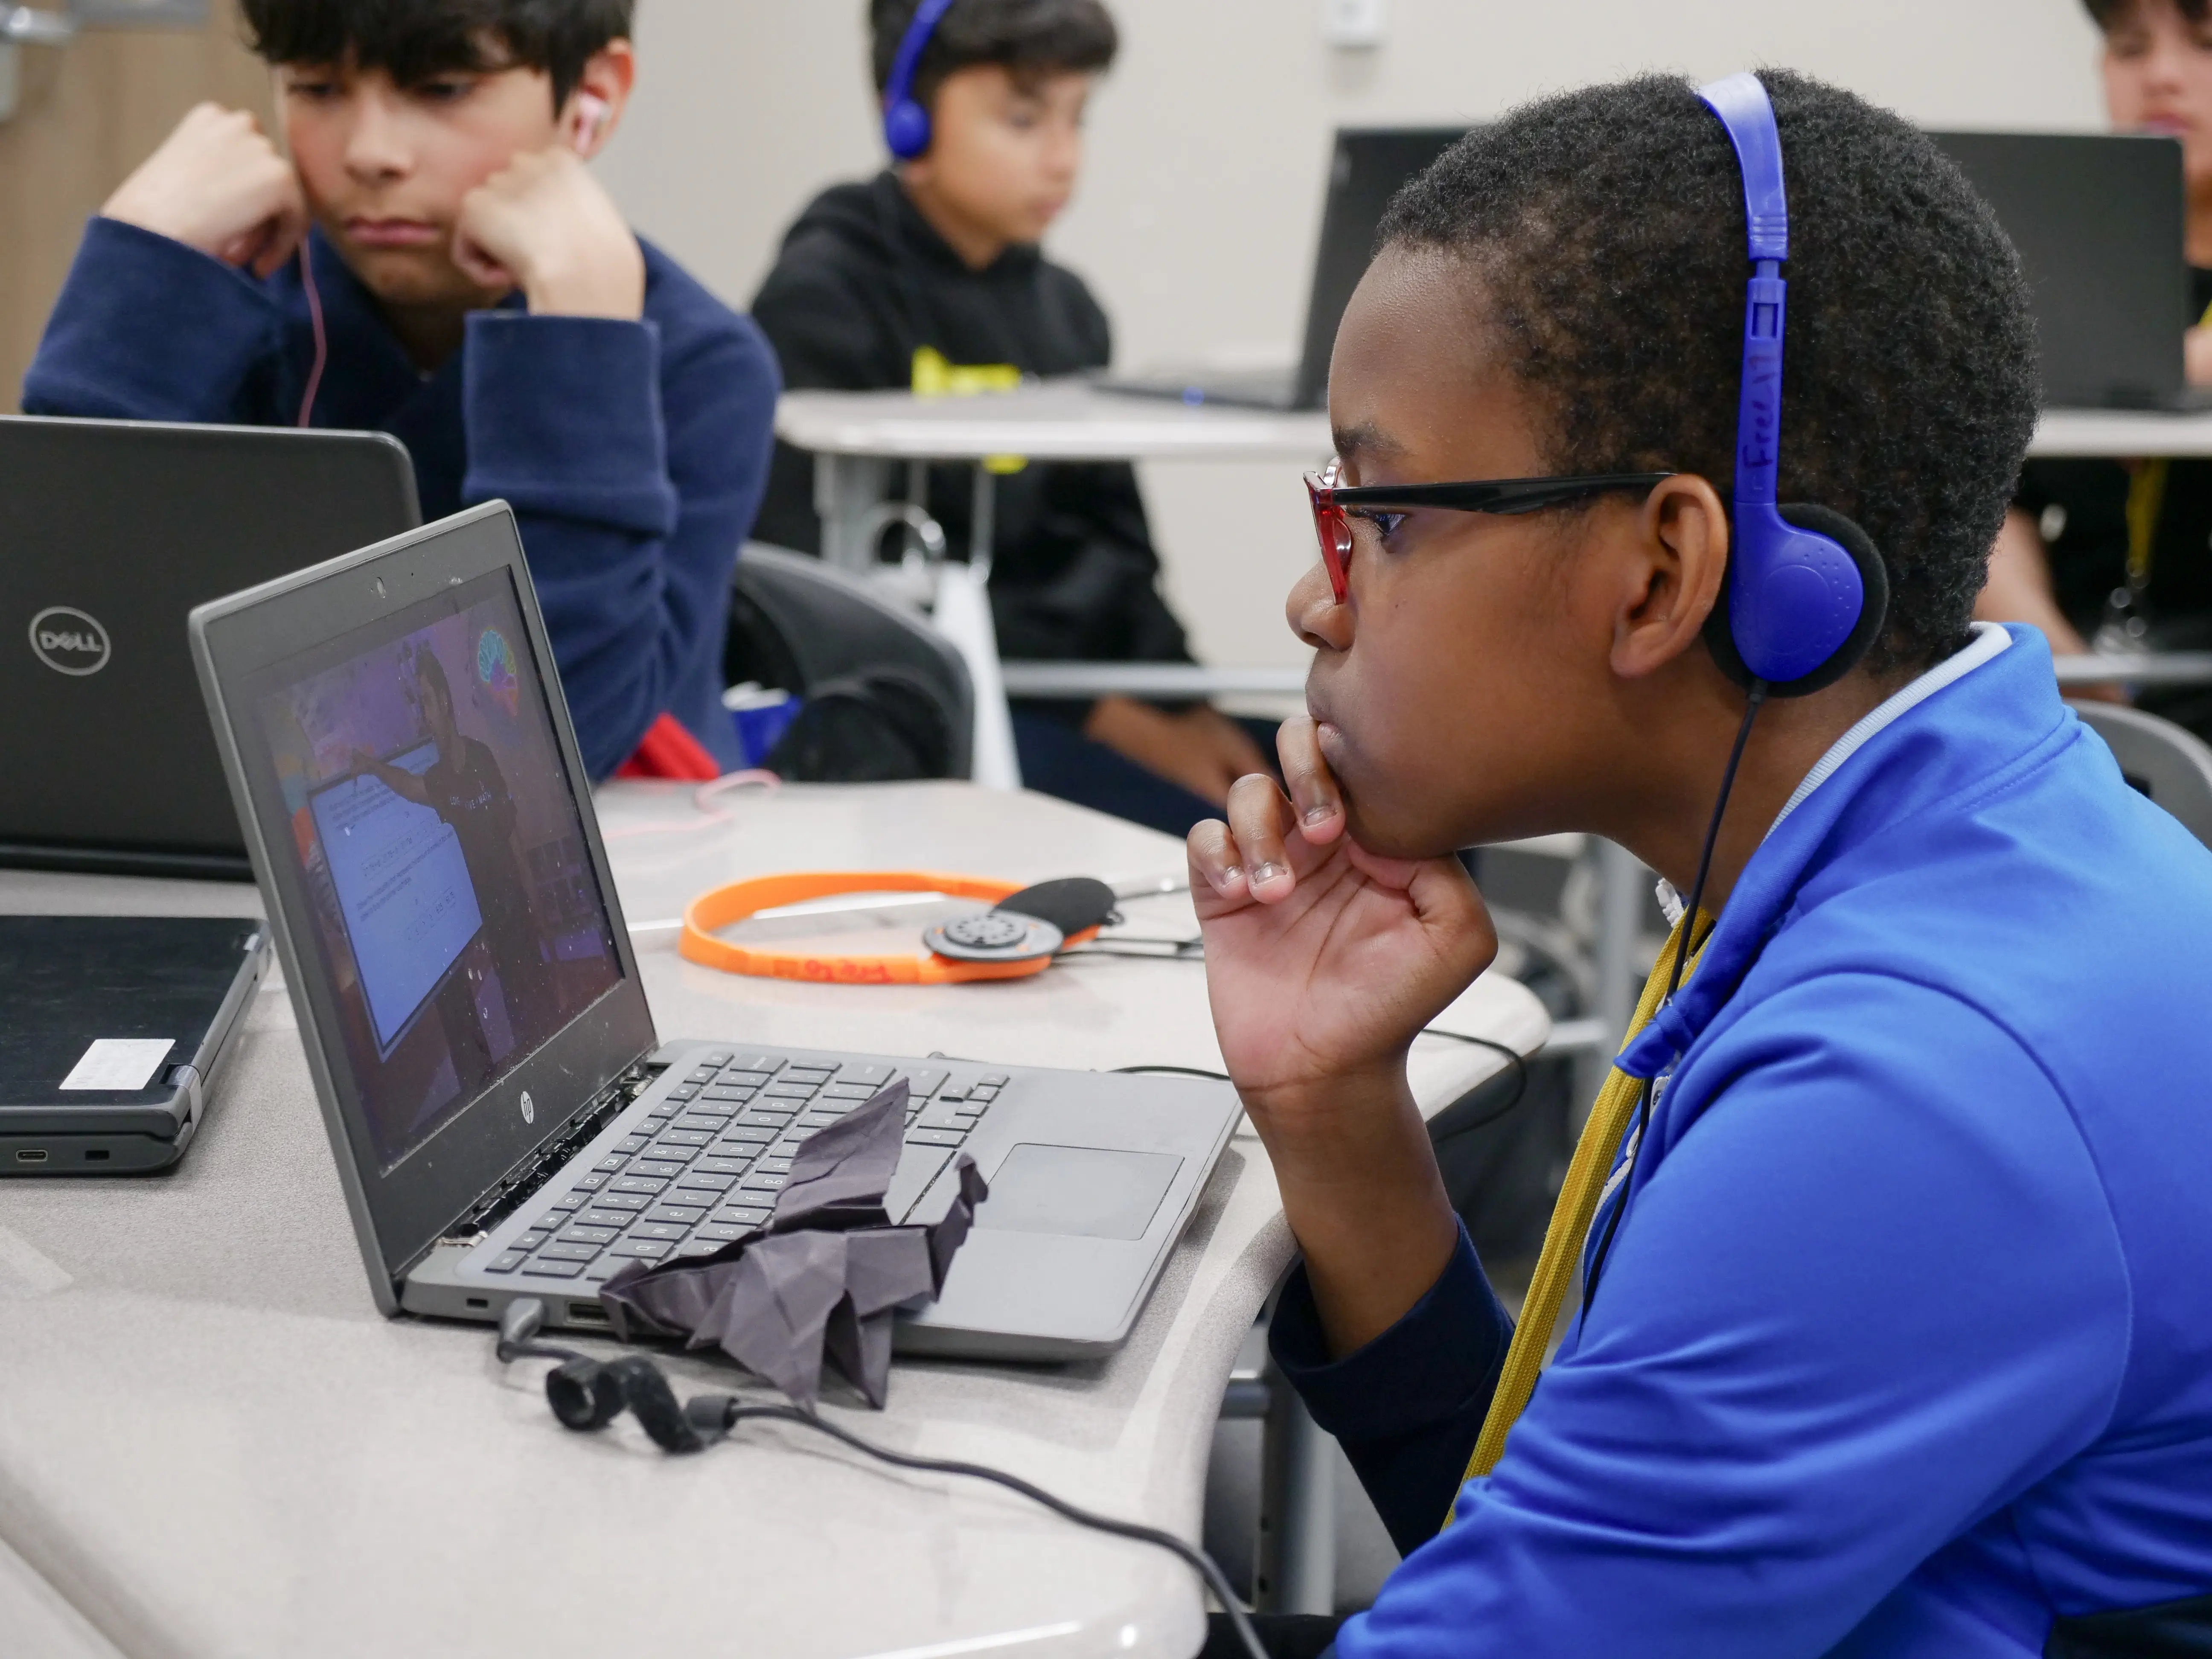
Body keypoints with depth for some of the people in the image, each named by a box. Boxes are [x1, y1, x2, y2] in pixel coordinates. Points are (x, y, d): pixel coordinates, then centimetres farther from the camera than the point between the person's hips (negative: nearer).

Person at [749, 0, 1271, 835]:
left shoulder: (1063, 311, 15)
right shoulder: (824, 297, -5)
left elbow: (1110, 548, 16)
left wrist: (1187, 712, -4)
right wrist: (1117, 726, -16)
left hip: (1084, 681, 7)